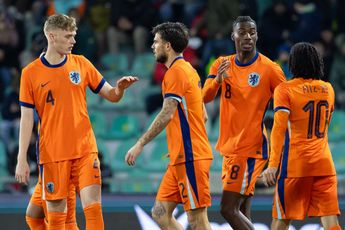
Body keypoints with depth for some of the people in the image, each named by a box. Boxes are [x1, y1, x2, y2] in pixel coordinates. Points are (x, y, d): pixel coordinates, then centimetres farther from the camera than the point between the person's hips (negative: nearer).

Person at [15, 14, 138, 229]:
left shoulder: (81, 64, 5)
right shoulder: (31, 73, -1)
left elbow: (111, 95, 9)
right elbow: (27, 118, 0)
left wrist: (119, 88, -15)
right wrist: (22, 159, -4)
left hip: (85, 149, 1)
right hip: (52, 153, -1)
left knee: (93, 205, -9)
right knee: (56, 211, 2)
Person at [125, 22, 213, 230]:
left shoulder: (176, 72, -11)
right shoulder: (189, 70, 18)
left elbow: (167, 115, -19)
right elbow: (202, 114, 22)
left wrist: (140, 144, -17)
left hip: (189, 157, -10)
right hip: (181, 157, 10)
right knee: (161, 213, 8)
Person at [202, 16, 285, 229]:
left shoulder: (269, 68, -8)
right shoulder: (222, 64, 6)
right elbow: (205, 98, -5)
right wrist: (218, 80, -26)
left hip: (250, 148, -6)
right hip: (230, 146, 6)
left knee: (228, 209, -14)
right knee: (242, 212, 9)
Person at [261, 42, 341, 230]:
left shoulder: (285, 89, -4)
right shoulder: (328, 89, 11)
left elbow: (279, 128, -14)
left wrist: (273, 164, -17)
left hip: (294, 164, -3)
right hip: (324, 164, 3)